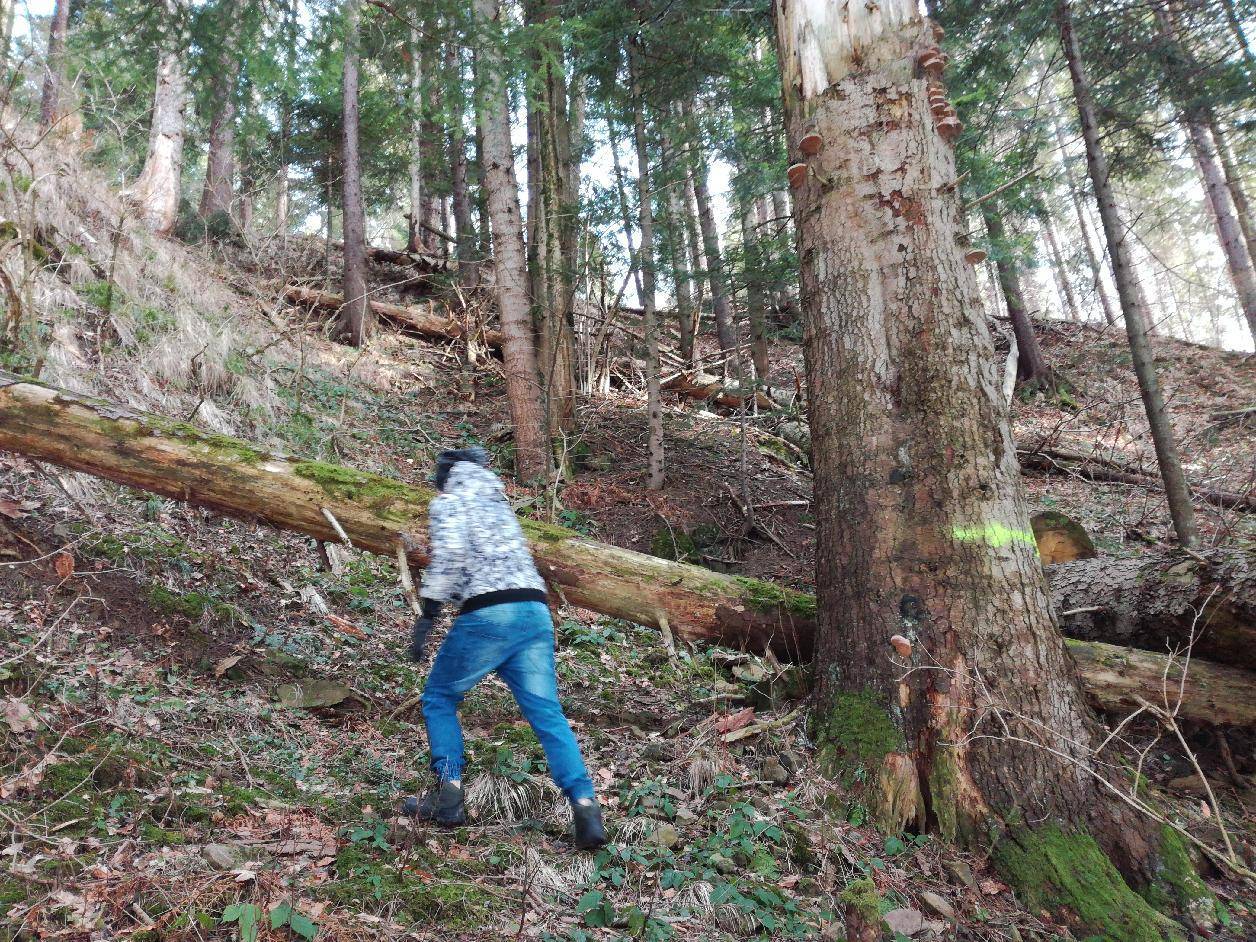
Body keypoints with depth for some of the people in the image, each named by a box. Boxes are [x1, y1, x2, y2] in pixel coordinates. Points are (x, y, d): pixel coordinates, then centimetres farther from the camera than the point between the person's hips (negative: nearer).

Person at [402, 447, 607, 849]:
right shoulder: (499, 506, 29)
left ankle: (448, 795, 9)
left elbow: (451, 553, -10)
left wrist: (428, 612, -10)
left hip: (489, 613, -6)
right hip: (537, 611, 6)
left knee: (439, 698, 15)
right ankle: (584, 804, -10)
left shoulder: (447, 503, 8)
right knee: (548, 714, 2)